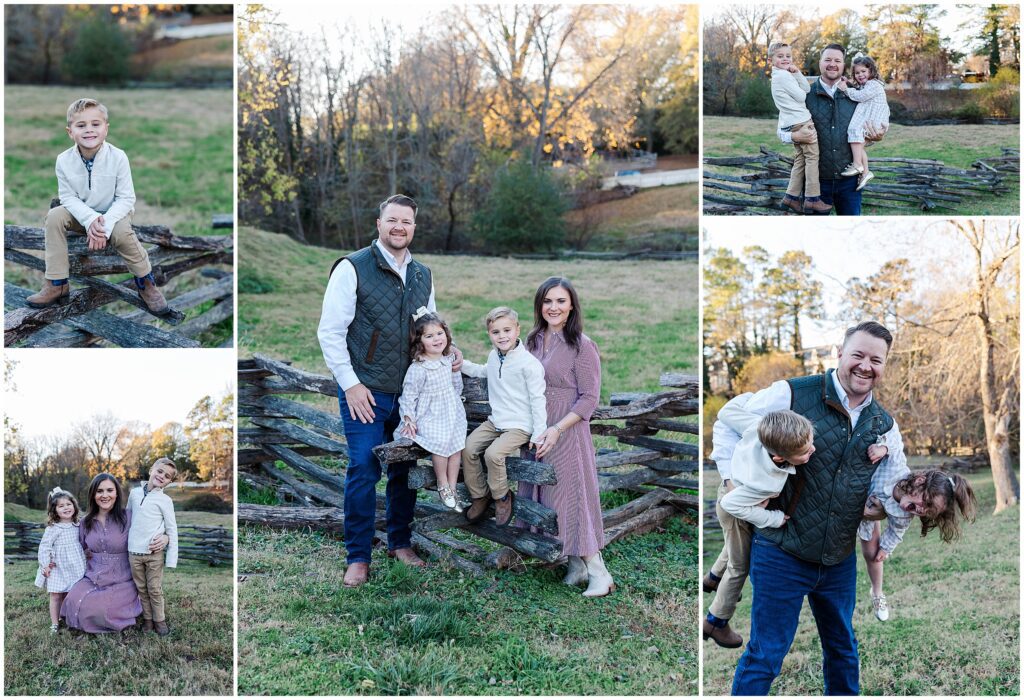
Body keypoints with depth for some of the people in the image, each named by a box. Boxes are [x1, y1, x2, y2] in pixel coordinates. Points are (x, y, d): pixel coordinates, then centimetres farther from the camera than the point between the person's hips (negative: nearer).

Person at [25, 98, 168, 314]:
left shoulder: (118, 157, -21)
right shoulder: (64, 160, -16)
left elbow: (126, 198, -18)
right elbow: (68, 198, -12)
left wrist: (105, 225, -31)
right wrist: (90, 219, -30)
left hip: (114, 213, -3)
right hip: (81, 215, 3)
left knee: (122, 233, -34)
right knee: (54, 217, -24)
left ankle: (146, 282, -9)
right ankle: (57, 284, -17)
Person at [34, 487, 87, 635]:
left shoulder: (77, 526, 5)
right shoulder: (52, 529, -10)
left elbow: (82, 543, 15)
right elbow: (44, 547, -11)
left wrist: (84, 560, 12)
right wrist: (45, 564, -14)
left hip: (75, 567, 4)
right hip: (58, 568, -4)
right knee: (56, 595, 1)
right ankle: (55, 624, 9)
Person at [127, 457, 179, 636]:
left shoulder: (165, 500, -7)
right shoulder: (135, 493, 3)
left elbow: (172, 530, -6)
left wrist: (172, 559, -9)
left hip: (154, 554, -3)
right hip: (134, 553, 3)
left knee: (155, 590, 4)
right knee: (142, 589, 11)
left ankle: (159, 620, 17)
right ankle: (147, 618, 24)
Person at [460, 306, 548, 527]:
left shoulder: (529, 363, -16)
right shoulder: (494, 356, 7)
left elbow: (538, 399, -14)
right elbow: (483, 371, 32)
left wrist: (539, 434, -15)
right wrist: (460, 363, 18)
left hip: (520, 426, -8)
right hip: (495, 421, 8)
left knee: (493, 453, -26)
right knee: (468, 448, -6)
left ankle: (502, 496, -1)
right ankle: (479, 496, 10)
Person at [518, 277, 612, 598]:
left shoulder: (581, 345, -12)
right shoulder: (533, 340, 7)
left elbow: (589, 398, -14)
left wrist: (556, 430, -21)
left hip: (567, 432, -7)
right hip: (536, 432, 7)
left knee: (572, 497, -5)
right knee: (543, 496, 9)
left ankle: (599, 574, 4)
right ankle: (576, 567, 20)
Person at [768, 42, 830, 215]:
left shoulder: (780, 75, 18)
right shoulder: (784, 75, -13)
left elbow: (807, 90, 12)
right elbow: (801, 97, -13)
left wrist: (797, 73, -1)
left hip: (791, 123, 10)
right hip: (800, 121, -10)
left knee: (801, 158, 12)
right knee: (812, 155, -8)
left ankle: (792, 196, 12)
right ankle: (813, 199, -10)